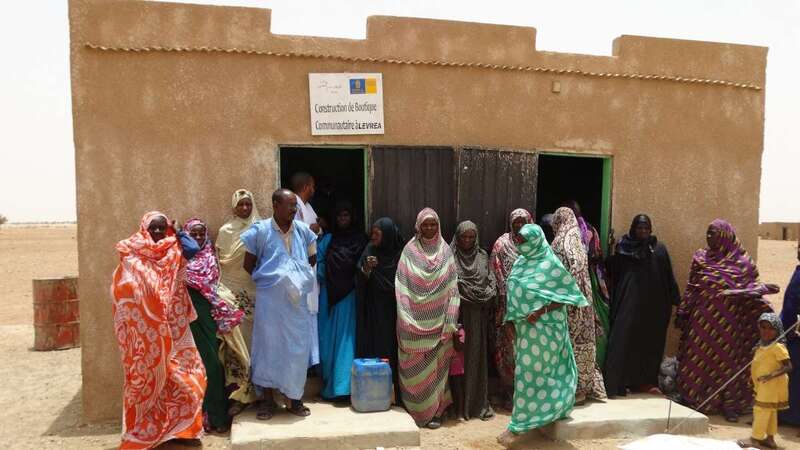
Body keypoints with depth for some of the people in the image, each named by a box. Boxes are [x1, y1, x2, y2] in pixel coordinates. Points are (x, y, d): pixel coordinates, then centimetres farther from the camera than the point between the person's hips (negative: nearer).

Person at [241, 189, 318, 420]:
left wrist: (300, 278, 6)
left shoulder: (303, 231, 3)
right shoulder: (260, 230, -6)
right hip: (270, 299, -3)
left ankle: (294, 399, 22)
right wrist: (265, 279, 4)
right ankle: (268, 400, 19)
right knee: (269, 347, 5)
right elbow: (248, 264, 2)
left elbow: (312, 259, 16)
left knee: (297, 349, 7)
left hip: (297, 299, 3)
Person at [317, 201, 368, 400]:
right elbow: (319, 261, 3)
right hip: (329, 293, 2)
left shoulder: (360, 239, 5)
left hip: (349, 294, -2)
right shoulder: (328, 239, 10)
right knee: (328, 336, 6)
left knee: (345, 336, -4)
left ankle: (342, 384, -1)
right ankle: (328, 382, 17)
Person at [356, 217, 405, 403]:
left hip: (394, 310, -1)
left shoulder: (402, 253, -4)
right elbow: (362, 279, -2)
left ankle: (397, 392, 10)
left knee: (394, 347, 1)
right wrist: (366, 268, -20)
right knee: (376, 345, 1)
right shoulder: (370, 250, 0)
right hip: (374, 309, 1)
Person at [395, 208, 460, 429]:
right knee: (416, 367, 4)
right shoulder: (409, 250, -1)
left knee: (436, 365, 7)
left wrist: (450, 321, -4)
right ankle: (416, 409, 18)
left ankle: (435, 410, 18)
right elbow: (402, 287, -2)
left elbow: (452, 288, 2)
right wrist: (406, 319, -8)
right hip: (415, 320, -1)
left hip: (438, 320, 1)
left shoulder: (445, 251, 3)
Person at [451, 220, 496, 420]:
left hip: (478, 315, 3)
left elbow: (491, 284, 9)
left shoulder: (483, 256, 8)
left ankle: (480, 403, 15)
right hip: (458, 313, -2)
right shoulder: (450, 257, -1)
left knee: (478, 356, 5)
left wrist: (485, 300, -3)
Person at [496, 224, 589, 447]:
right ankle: (551, 409, 32)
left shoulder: (550, 264, -14)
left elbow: (568, 296, -13)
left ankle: (517, 426, 4)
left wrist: (542, 309, -22)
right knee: (530, 372, 15)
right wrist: (513, 319, 8)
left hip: (543, 327, -7)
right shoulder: (520, 263, 6)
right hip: (525, 326, 7)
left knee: (530, 373, -3)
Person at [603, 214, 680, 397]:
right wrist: (610, 253, -13)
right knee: (623, 339, -5)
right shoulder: (623, 248, 2)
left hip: (653, 304, 3)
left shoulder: (659, 248, 7)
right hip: (628, 302, -2)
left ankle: (645, 381, 22)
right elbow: (612, 273, 1)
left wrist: (675, 300, 5)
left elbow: (668, 276, 7)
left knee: (650, 341, 9)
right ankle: (615, 383, -2)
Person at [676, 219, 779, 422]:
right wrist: (682, 312, 5)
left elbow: (750, 288, 3)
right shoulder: (700, 258, 5)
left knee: (728, 360, 5)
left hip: (729, 321, -2)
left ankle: (730, 405, 16)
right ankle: (695, 401, 16)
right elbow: (691, 289, 8)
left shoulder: (742, 262, -2)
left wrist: (762, 289, -18)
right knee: (699, 359, 4)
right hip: (703, 319, 2)